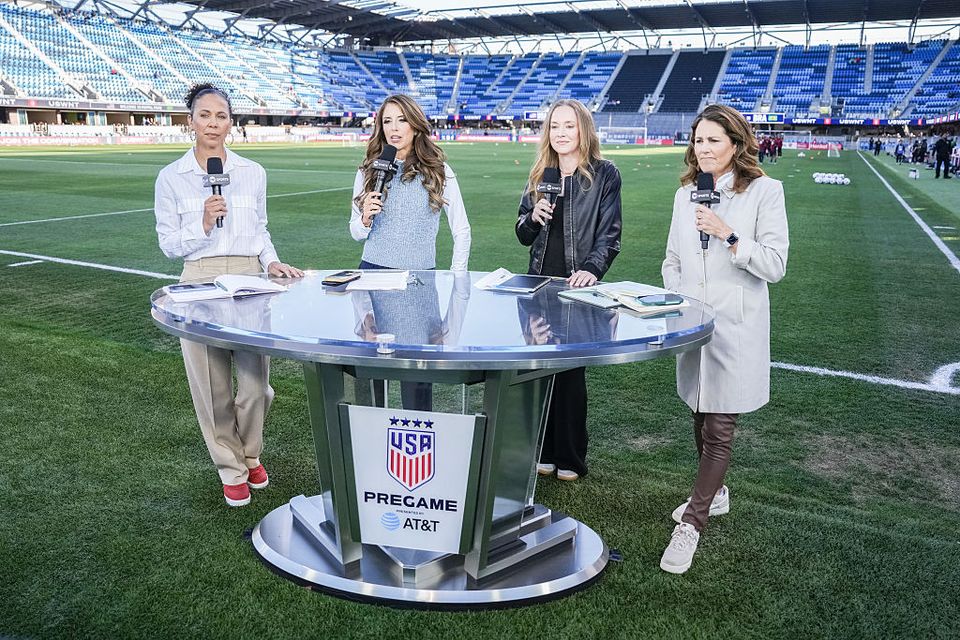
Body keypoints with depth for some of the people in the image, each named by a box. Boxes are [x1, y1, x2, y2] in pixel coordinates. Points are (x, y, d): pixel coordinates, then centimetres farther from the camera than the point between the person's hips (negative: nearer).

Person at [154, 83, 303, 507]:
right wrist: (202, 226, -15)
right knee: (212, 383, 3)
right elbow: (168, 245, 2)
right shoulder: (171, 177, 2)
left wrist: (271, 261, -1)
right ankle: (231, 469, 23)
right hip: (201, 281, -1)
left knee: (255, 380, 1)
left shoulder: (253, 173, 8)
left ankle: (250, 454, 29)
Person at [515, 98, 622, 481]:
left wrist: (592, 269, -22)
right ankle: (544, 450, 20)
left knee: (570, 370, 1)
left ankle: (570, 457, 15)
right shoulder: (539, 174, 12)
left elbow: (610, 234, -6)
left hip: (578, 284, -4)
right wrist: (534, 218, -7)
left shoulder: (604, 174, -2)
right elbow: (523, 235, 15)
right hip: (539, 281, 4)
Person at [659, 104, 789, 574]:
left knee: (719, 429, -3)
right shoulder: (686, 193, 9)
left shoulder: (764, 191, -6)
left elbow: (775, 265, -10)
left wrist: (729, 236, -19)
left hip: (735, 328, -5)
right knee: (700, 418, 17)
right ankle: (713, 492, 39)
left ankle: (691, 524, 5)